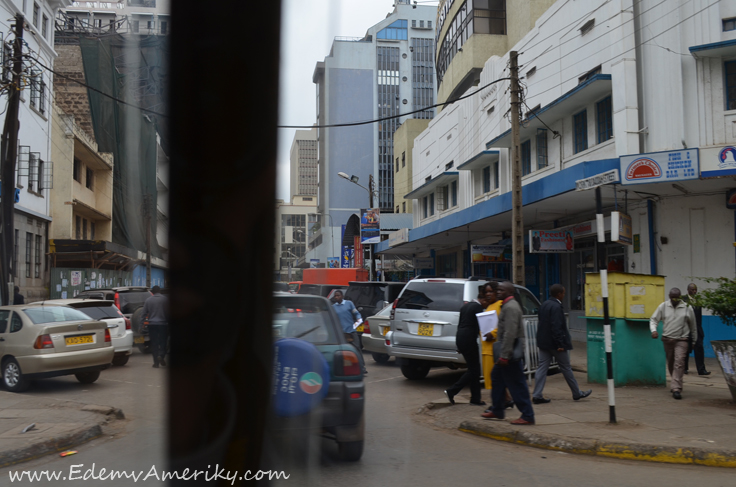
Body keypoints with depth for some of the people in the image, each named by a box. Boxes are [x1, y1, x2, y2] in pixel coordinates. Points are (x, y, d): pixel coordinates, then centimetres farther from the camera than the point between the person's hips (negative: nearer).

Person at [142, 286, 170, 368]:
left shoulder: (148, 300, 4)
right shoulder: (165, 299, -2)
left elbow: (144, 313, 5)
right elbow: (168, 312, -1)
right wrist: (168, 321, 8)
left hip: (152, 324, 2)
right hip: (163, 323, -2)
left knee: (154, 343, 5)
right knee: (163, 341, 7)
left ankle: (156, 362, 3)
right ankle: (161, 355, -18)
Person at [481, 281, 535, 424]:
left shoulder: (510, 307, -18)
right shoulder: (507, 305, 15)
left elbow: (510, 333, -25)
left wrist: (504, 356, -26)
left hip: (510, 352, -11)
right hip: (506, 351, 11)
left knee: (517, 384, -6)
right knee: (497, 378, 18)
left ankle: (527, 416, 0)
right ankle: (497, 410, 29)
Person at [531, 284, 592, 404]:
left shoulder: (544, 304, 11)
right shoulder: (556, 307, -18)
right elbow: (556, 327, -23)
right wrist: (560, 344, -22)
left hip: (543, 342, 8)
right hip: (554, 343, -8)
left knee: (542, 367, 5)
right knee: (566, 368, 5)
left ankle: (537, 395, 1)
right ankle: (577, 393, 19)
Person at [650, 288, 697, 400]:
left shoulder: (687, 308, -1)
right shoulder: (663, 306, 2)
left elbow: (693, 326, 8)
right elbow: (653, 319, 4)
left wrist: (694, 340, 14)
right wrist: (653, 330, -15)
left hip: (681, 340, -3)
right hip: (667, 339, 3)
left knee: (679, 363, -16)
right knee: (670, 364, 13)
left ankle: (676, 389, -20)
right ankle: (676, 384, 34)